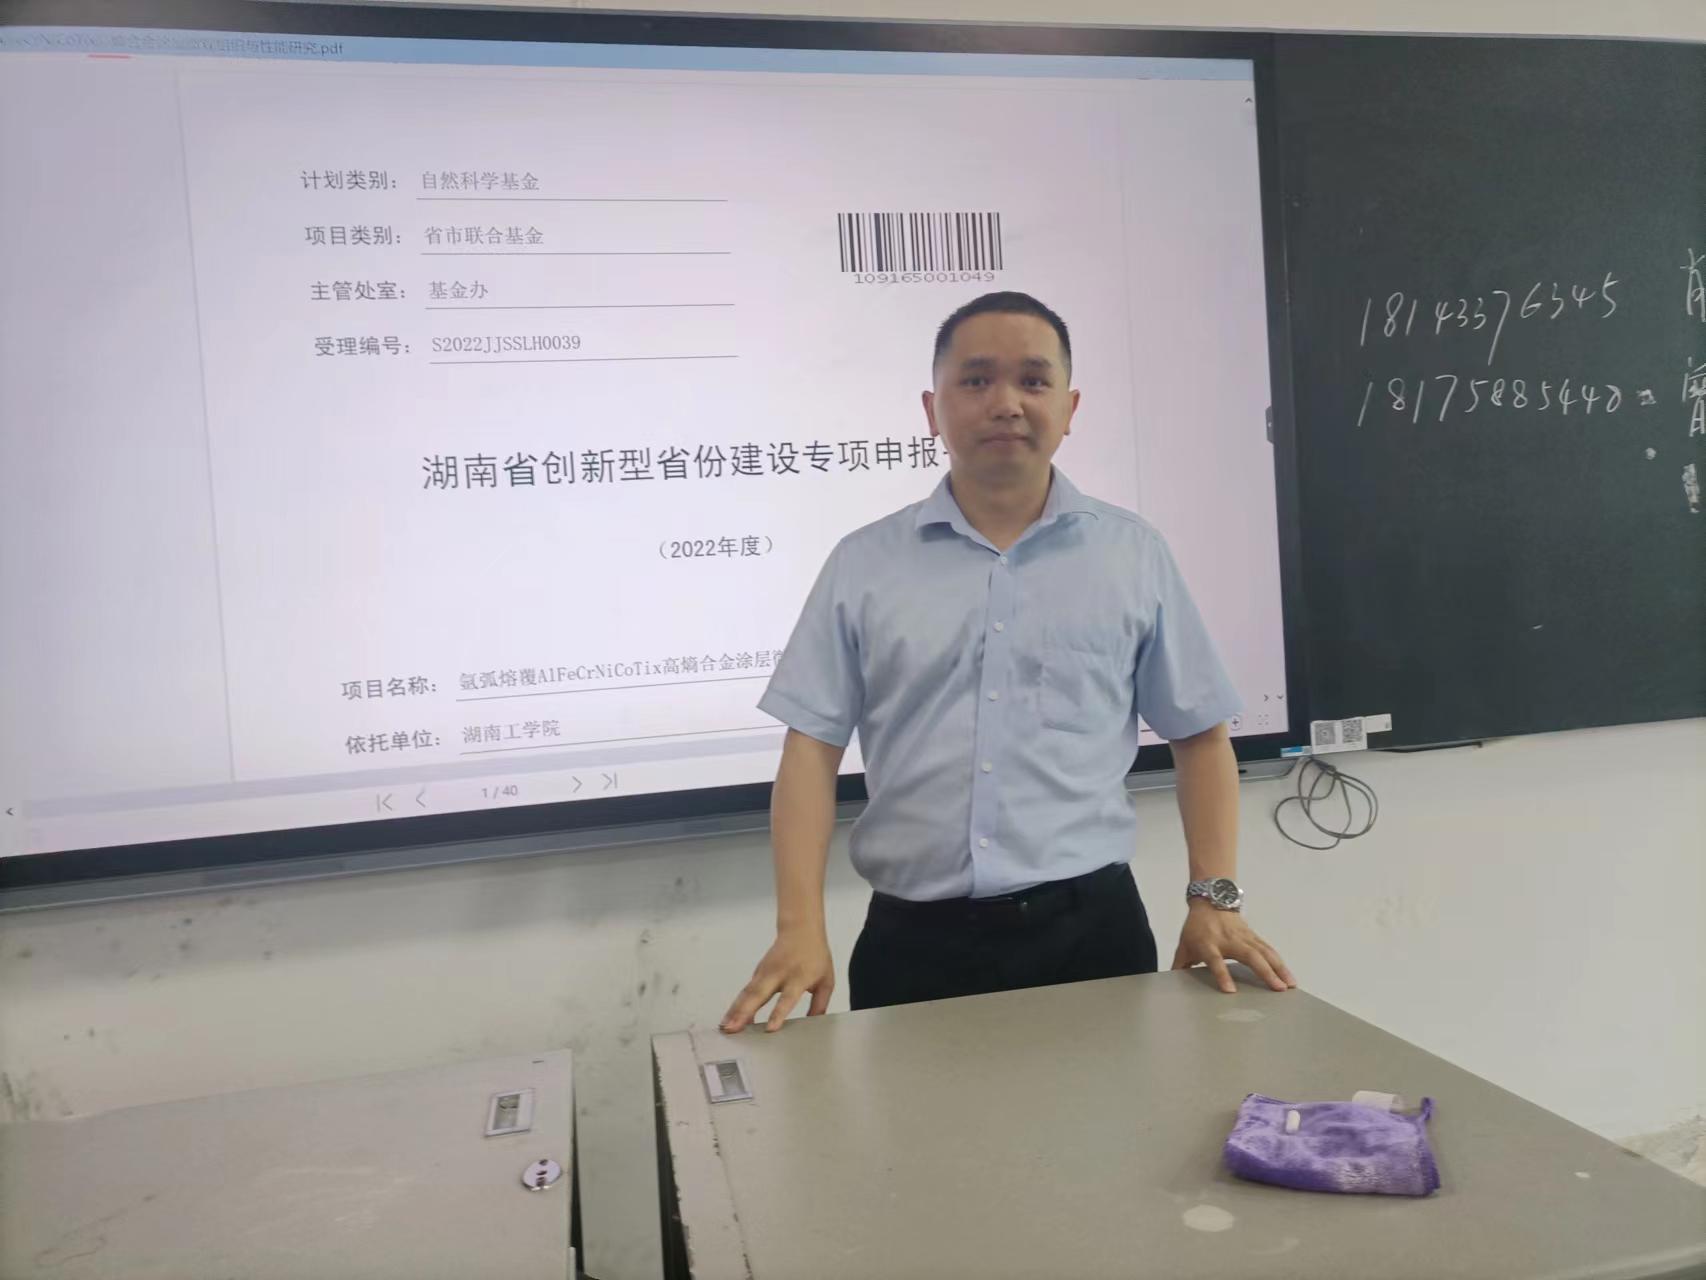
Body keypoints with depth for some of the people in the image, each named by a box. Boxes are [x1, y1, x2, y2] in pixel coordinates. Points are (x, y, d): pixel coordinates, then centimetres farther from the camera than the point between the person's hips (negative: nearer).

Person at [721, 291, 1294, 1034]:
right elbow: (811, 749, 0)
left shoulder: (1135, 555, 5)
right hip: (914, 942, 0)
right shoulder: (863, 565, 3)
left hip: (1089, 929, 1)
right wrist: (801, 929, -9)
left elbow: (1200, 736, 9)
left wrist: (1214, 898, 0)